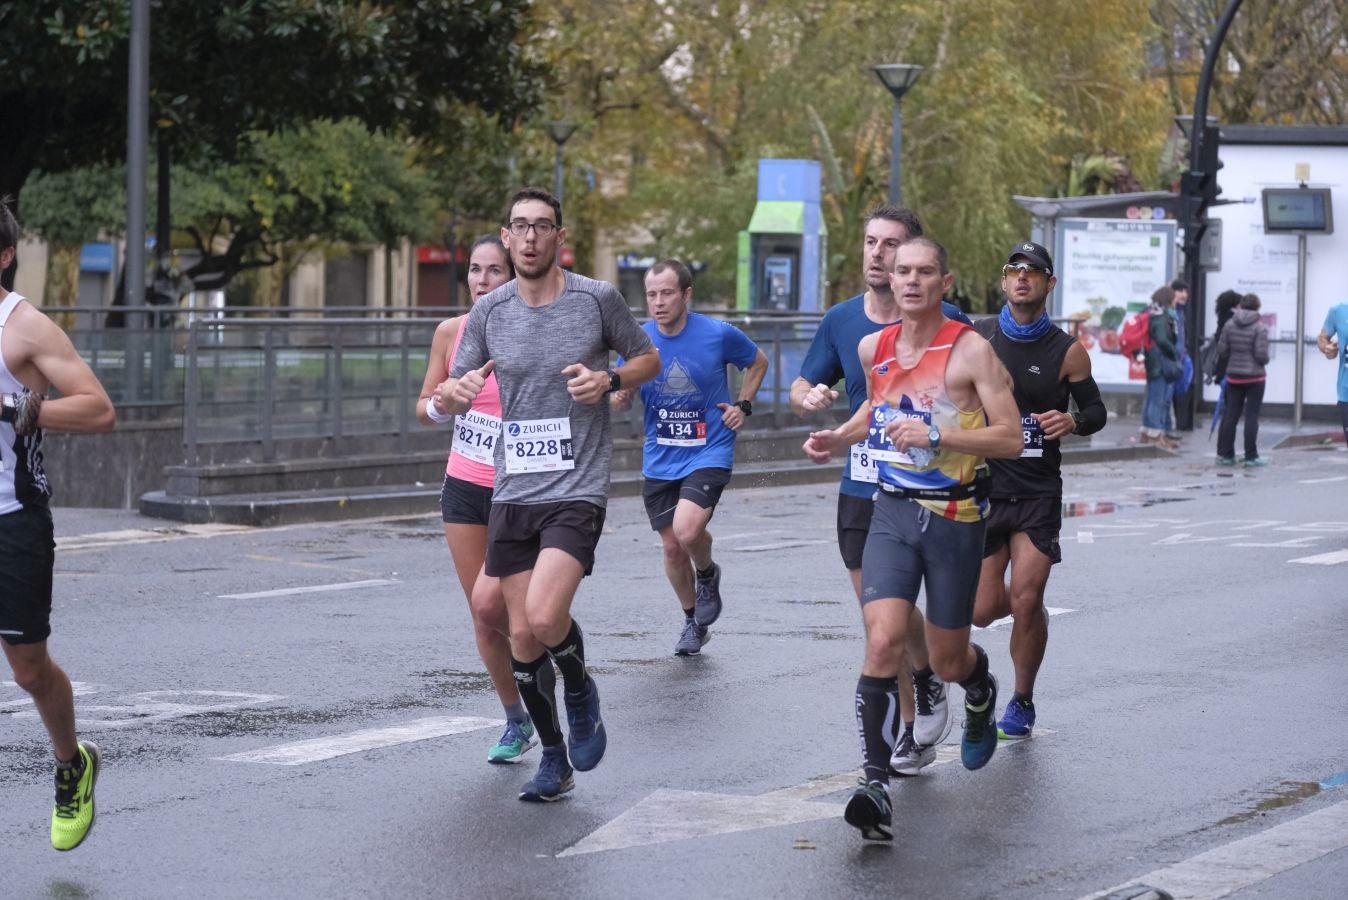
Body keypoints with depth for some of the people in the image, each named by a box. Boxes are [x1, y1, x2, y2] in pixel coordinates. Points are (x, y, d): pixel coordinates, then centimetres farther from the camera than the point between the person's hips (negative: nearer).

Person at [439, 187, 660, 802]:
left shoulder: (597, 299, -4)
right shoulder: (488, 312, 4)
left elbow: (649, 359, 10)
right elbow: (451, 398, 9)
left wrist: (609, 380, -11)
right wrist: (455, 393, -16)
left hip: (577, 491, -4)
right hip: (511, 494, 4)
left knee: (544, 615, -23)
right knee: (522, 638, 6)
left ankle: (580, 691, 10)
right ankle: (554, 760, 24)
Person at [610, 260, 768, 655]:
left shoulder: (719, 334, -9)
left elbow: (758, 362, 10)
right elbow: (622, 398, 3)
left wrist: (743, 405, 1)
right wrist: (618, 396, -20)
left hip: (709, 452, -3)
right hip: (660, 460, 4)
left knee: (687, 529, -24)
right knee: (672, 547, 8)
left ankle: (707, 574, 10)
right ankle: (694, 622, 31)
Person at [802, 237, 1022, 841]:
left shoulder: (970, 350, -12)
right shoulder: (873, 348, 4)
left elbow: (1010, 439, -14)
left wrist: (936, 435, -24)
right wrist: (840, 438, 9)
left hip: (954, 518, -3)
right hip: (892, 512, 3)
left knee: (947, 662, 9)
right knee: (882, 642, -17)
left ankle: (980, 689, 48)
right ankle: (876, 785, -17)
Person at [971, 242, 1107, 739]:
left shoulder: (1068, 352, -3)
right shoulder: (976, 337, 0)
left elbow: (1097, 411, 7)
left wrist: (1073, 422, -14)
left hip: (1038, 492, -1)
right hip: (984, 487, 1)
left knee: (1026, 601, -11)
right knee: (984, 610, -3)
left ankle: (1022, 701, 11)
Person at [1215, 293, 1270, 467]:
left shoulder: (1230, 325, 1)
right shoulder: (1260, 327, -12)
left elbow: (1221, 350, 1)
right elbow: (1261, 354, -17)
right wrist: (1265, 361, 5)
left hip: (1233, 376, 4)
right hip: (1254, 377, -4)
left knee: (1230, 415, 9)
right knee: (1252, 416, 0)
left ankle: (1225, 454, 11)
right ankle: (1251, 456, 2)